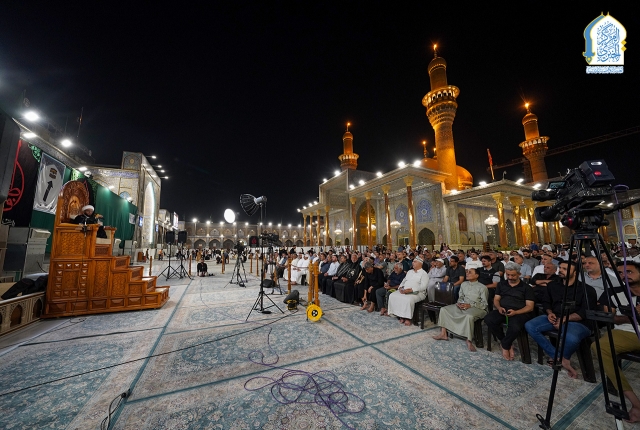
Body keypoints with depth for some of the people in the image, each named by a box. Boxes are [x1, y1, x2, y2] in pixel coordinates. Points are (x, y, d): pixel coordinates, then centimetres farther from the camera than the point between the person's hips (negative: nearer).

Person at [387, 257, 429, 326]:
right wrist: (401, 288, -1)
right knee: (392, 296, -15)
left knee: (408, 299, -37)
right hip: (404, 291, 7)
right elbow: (403, 281, 22)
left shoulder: (424, 273, 0)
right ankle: (401, 316, -9)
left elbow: (423, 286, -13)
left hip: (416, 292, -6)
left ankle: (408, 318, -16)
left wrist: (410, 290, -22)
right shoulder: (409, 272, 22)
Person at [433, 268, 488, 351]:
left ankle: (469, 341, -23)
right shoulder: (464, 284, 12)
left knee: (469, 316, -41)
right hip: (462, 306, 7)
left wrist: (470, 305, -19)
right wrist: (459, 303, -3)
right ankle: (443, 334, -1)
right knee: (443, 309, -5)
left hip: (476, 308, -7)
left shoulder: (482, 288, -5)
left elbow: (485, 304, -8)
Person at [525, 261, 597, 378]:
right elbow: (546, 302, 17)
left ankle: (565, 357, -2)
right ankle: (558, 357, -9)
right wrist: (550, 313, -4)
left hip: (577, 322, -5)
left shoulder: (586, 289, -4)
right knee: (529, 326, -18)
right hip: (554, 318, 5)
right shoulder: (552, 285, 10)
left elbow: (586, 312, -11)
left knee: (571, 338, -38)